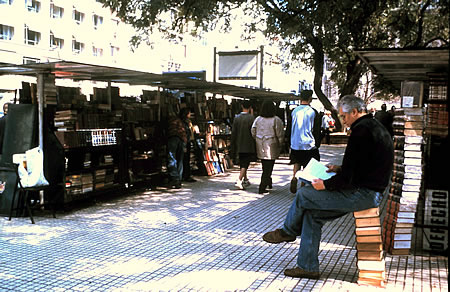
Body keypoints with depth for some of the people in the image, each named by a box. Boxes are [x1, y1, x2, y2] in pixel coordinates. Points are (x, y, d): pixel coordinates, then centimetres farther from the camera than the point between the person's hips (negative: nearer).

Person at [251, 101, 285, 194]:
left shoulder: (258, 119, 1)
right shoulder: (276, 120, -11)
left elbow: (253, 133, 3)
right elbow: (280, 135, -10)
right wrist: (279, 145, 5)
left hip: (260, 147, 5)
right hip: (271, 146, -5)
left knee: (265, 166, 19)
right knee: (268, 167, 1)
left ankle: (269, 183, 34)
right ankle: (262, 188, 0)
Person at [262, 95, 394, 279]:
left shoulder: (361, 131, -19)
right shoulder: (373, 127, 15)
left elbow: (349, 177, -22)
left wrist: (325, 185, -8)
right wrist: (339, 169, 16)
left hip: (363, 194, -10)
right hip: (370, 191, 10)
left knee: (303, 195, -5)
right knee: (312, 215, 9)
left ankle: (287, 231, 22)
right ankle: (308, 266, 13)